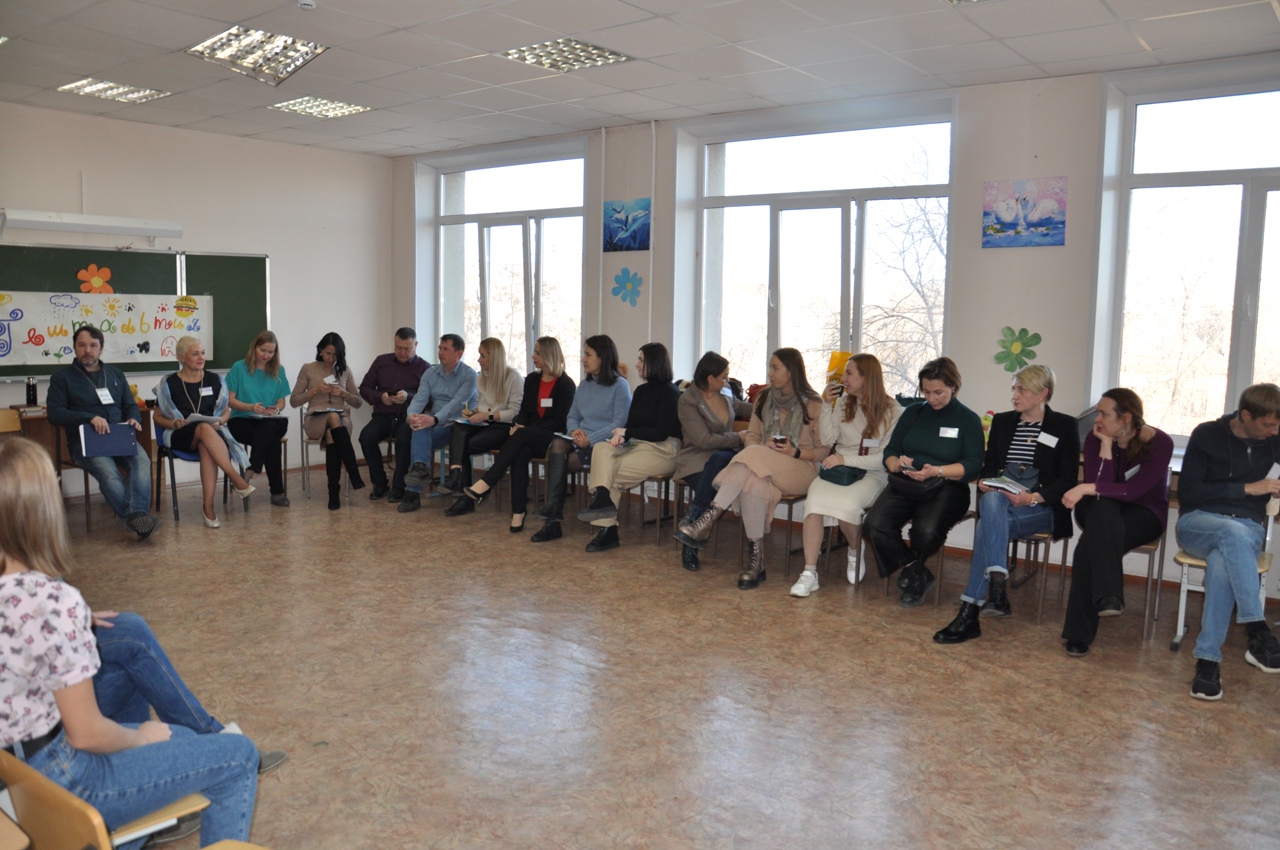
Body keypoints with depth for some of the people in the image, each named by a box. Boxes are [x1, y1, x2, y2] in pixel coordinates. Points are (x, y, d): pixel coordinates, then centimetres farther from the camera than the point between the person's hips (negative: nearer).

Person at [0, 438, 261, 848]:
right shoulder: (53, 601, -30)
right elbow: (87, 735, -22)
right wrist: (142, 737, -5)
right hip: (60, 782, -9)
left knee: (180, 736, 28)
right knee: (238, 756, 5)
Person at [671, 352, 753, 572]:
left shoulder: (725, 395, 14)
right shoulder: (688, 400, -7)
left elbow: (745, 409, 35)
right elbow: (704, 440, -14)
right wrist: (739, 437, -9)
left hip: (724, 456, 5)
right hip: (696, 458, -5)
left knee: (718, 460, -35)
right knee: (712, 489, -37)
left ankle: (689, 524, -32)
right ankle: (690, 547, -26)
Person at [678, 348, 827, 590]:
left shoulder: (813, 404, 0)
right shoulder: (764, 398, 14)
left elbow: (824, 450, 1)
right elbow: (752, 436, 14)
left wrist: (795, 452, -16)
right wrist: (764, 447, -9)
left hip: (801, 470, -4)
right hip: (763, 467, 4)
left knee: (752, 456, -33)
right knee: (754, 485, -35)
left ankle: (710, 517, -37)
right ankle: (757, 559, -32)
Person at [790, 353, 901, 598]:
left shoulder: (891, 411, -1)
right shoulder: (843, 404, 14)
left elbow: (885, 459, -8)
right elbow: (827, 439, 6)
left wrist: (846, 459, -18)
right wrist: (827, 405, 0)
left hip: (871, 475, -3)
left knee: (846, 504, -36)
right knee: (815, 499, -30)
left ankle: (855, 551, -1)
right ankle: (809, 573, -28)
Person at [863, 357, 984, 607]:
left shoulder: (969, 420, 6)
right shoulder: (913, 412, 16)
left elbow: (972, 465, -5)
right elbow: (889, 452, 13)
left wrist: (937, 471, -21)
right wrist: (898, 463, -12)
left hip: (946, 488, -3)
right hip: (904, 485, 4)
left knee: (927, 530, -35)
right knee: (875, 524, -27)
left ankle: (911, 572, 1)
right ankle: (918, 575, -6)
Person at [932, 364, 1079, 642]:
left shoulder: (1064, 426, 6)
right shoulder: (1002, 421, 19)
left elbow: (1067, 481, -2)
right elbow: (988, 467, 19)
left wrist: (1032, 498, -19)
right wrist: (986, 484, -6)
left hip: (1042, 508, -3)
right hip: (998, 498, 3)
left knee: (988, 525, -34)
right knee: (991, 501, -37)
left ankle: (970, 611, -38)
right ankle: (997, 589, -46)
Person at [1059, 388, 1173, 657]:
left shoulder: (1159, 442, -16)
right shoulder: (1095, 439, -7)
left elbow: (1133, 491, -27)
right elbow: (1097, 487, -19)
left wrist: (1087, 489, -36)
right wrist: (1106, 446, -23)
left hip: (1143, 514, -2)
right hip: (1101, 512, 2)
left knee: (1093, 544, -34)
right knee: (1103, 508, -39)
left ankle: (1080, 633, -28)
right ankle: (1109, 596, -45)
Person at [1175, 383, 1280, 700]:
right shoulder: (1207, 435, -2)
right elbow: (1188, 493, -7)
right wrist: (1247, 488, -12)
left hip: (1247, 529, 2)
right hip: (1197, 523, -1)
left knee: (1221, 565, -36)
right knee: (1234, 532, -39)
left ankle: (1208, 660, -32)